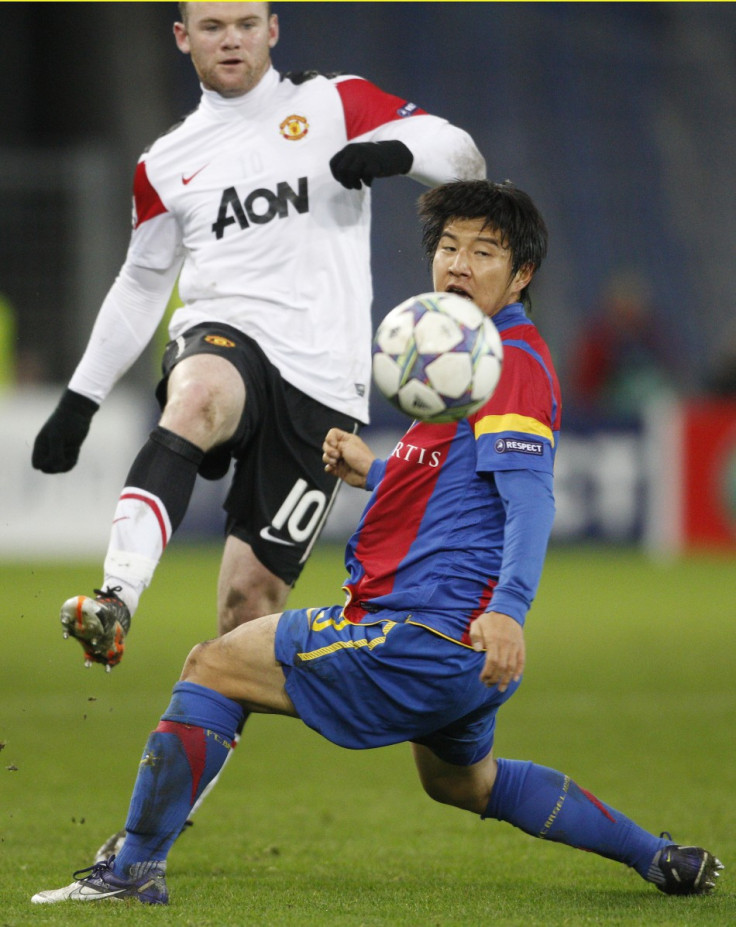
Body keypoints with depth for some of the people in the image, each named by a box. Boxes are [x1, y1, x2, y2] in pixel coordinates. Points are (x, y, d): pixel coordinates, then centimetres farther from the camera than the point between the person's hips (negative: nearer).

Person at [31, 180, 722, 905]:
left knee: (213, 668, -6)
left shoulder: (512, 359, -12)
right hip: (465, 656, 11)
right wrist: (376, 473, 21)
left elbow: (529, 494, -26)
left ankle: (134, 866, -5)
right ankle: (659, 858, 37)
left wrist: (508, 609, -38)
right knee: (461, 782, 35)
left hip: (421, 639, -11)